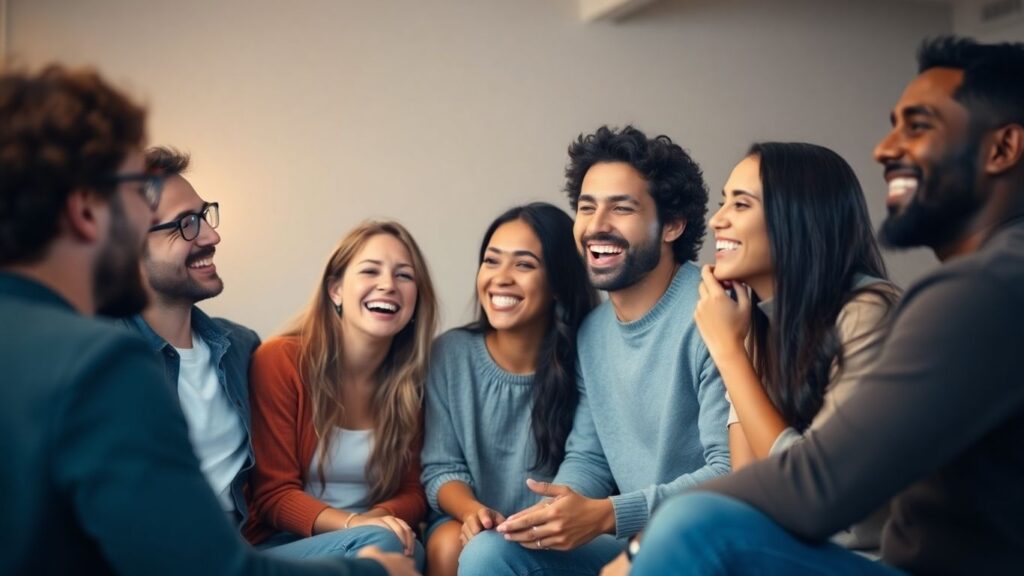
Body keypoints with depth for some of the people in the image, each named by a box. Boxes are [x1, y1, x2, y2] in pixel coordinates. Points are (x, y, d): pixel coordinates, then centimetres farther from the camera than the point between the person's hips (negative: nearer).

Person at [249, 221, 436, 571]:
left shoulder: (412, 376, 2)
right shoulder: (279, 361, -9)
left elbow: (413, 491, 5)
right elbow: (274, 494, -10)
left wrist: (381, 517, -18)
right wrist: (353, 524, -28)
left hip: (372, 542, 4)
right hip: (287, 544, -3)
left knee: (409, 551, -30)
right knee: (379, 542, -32)